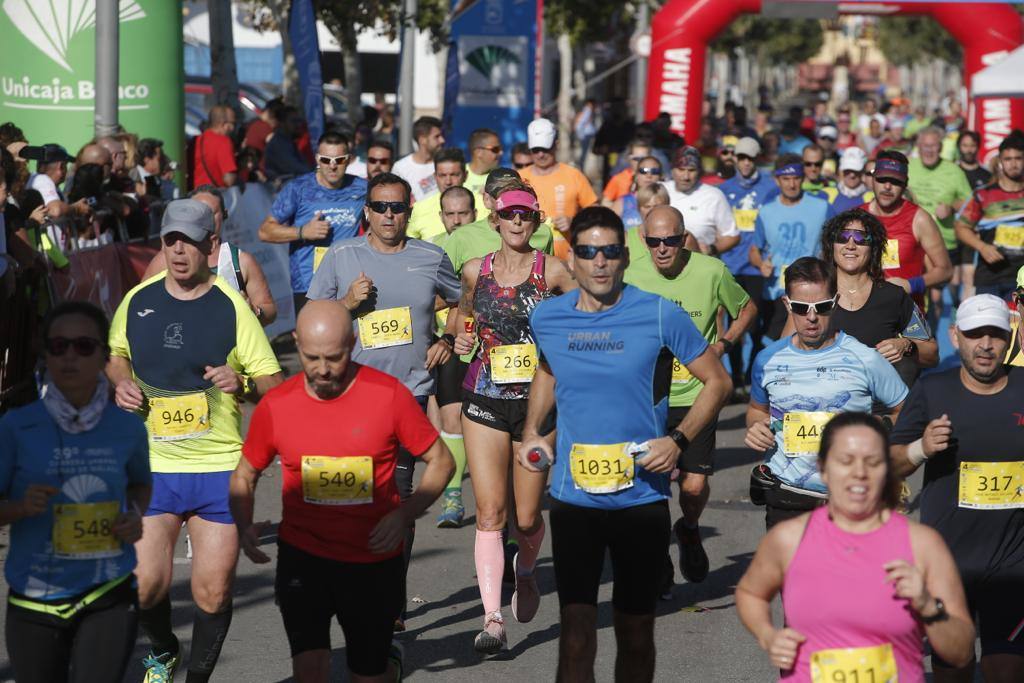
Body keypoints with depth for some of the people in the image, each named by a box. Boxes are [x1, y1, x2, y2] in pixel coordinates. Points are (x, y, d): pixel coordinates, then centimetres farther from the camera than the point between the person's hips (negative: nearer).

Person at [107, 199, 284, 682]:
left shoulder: (232, 308, -5)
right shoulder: (138, 300, 4)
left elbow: (274, 383, -3)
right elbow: (114, 355, 22)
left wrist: (243, 384, -23)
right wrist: (120, 385, 1)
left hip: (219, 467, -2)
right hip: (151, 466, 2)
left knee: (214, 592, 0)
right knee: (144, 585, -3)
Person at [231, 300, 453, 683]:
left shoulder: (389, 395, -9)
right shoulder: (275, 406, -4)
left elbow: (441, 461, -1)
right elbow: (244, 475, 11)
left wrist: (404, 514, -16)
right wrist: (245, 527, -9)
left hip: (373, 560, 0)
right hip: (302, 557, 0)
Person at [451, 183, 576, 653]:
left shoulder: (552, 272, -3)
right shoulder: (475, 271, 5)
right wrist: (461, 340, 3)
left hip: (537, 402, -1)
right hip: (484, 402, 1)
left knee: (527, 517, 4)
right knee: (490, 513, -8)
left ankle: (525, 570, 39)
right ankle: (492, 618, -9)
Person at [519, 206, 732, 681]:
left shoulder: (660, 316, -7)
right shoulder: (547, 317, 3)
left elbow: (717, 381, 1)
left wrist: (678, 440, -11)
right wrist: (532, 431, 11)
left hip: (642, 496, -1)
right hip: (573, 497, 2)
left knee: (635, 627, 9)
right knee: (576, 624, -2)